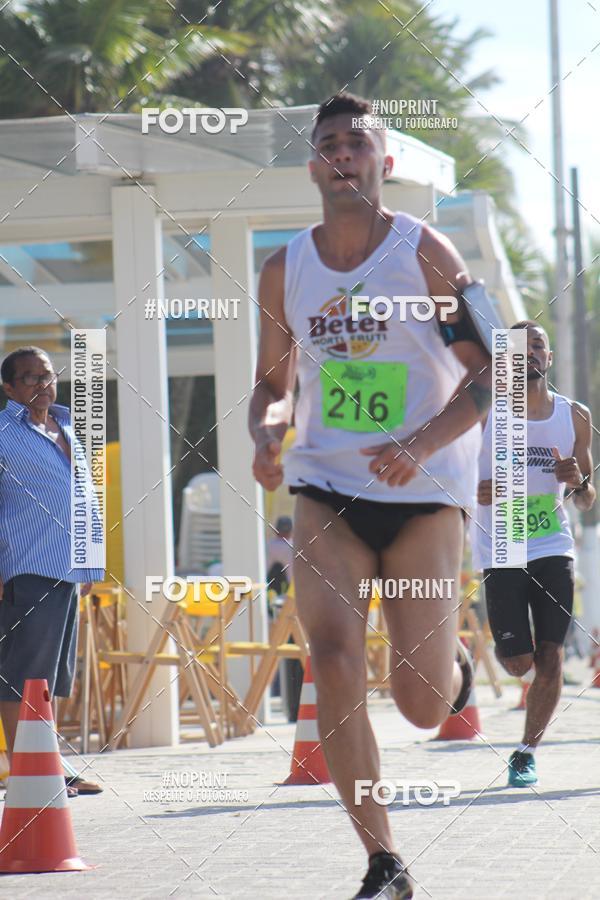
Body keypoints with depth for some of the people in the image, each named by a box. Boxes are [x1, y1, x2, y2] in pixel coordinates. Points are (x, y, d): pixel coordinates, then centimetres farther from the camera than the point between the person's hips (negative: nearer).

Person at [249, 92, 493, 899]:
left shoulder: (425, 253, -6)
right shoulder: (285, 271, 5)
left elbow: (487, 373, -7)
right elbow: (274, 384, 16)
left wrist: (421, 446, -22)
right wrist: (267, 433, -7)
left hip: (424, 491, -2)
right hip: (327, 486, 3)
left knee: (421, 704, -2)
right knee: (334, 667, -16)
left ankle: (455, 669, 38)